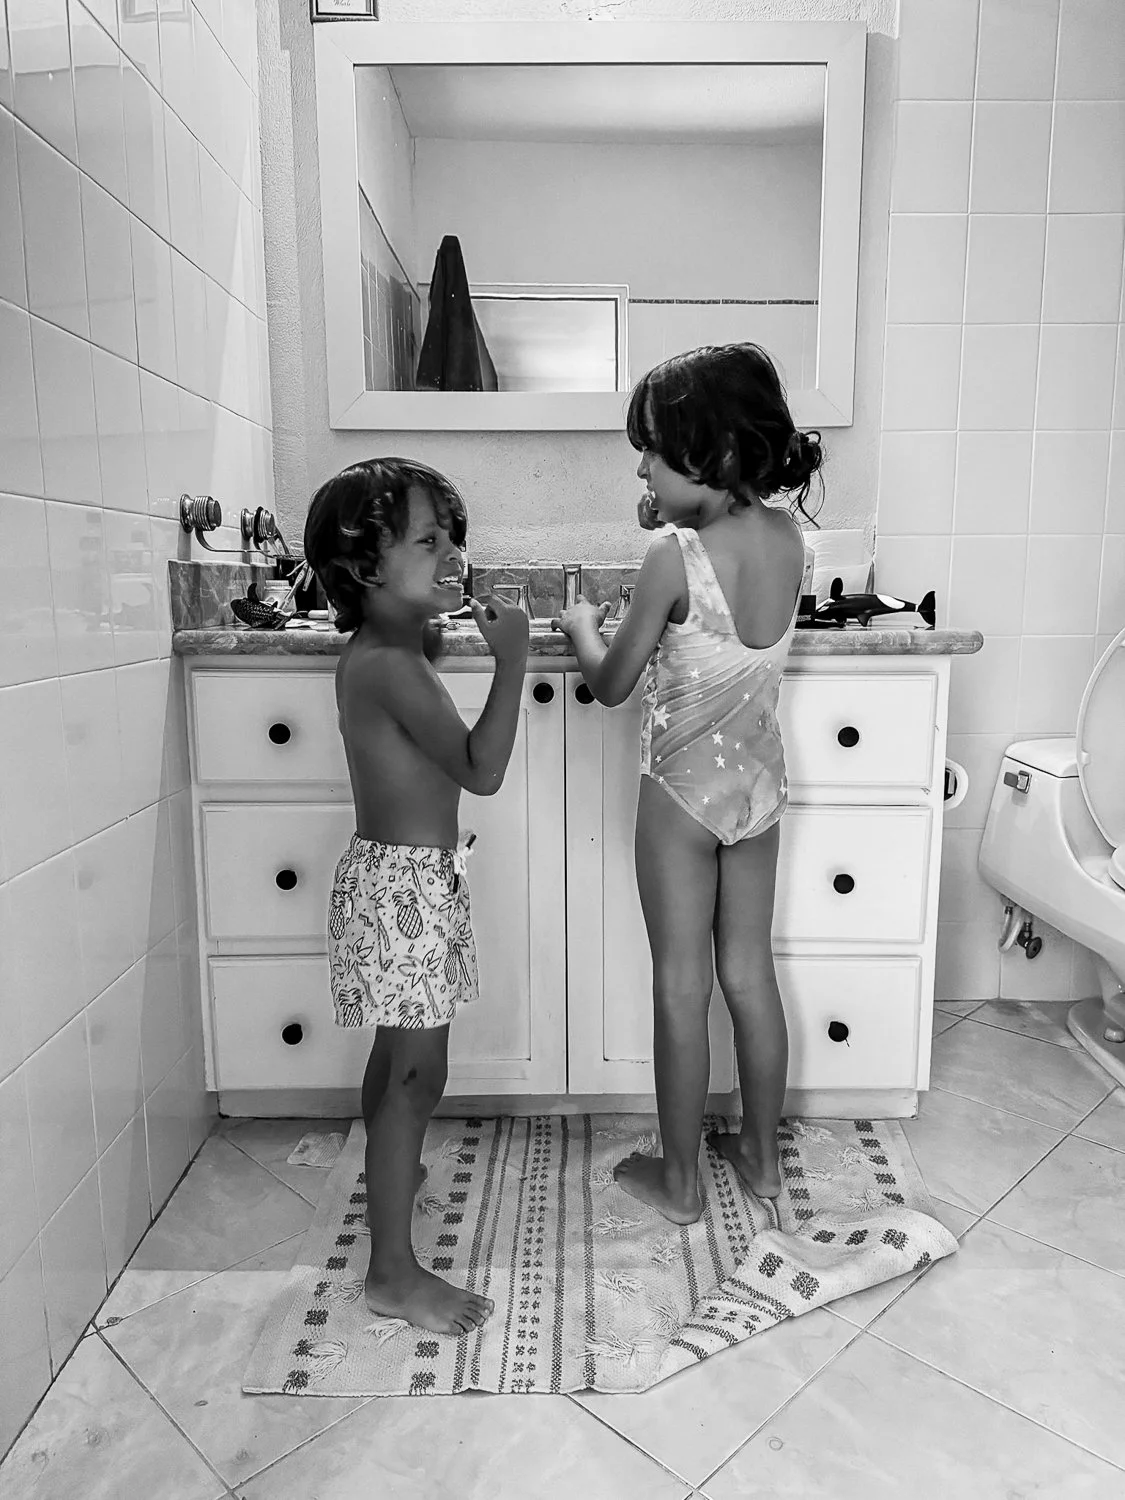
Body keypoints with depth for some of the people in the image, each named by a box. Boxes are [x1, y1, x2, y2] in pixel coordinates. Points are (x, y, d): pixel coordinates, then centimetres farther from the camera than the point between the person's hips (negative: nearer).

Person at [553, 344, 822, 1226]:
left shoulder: (675, 556, -22)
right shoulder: (786, 536, -4)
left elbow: (612, 685, -12)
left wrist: (583, 626, 7)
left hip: (685, 785, -6)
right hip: (759, 779, 6)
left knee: (682, 985, 8)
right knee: (750, 971, 18)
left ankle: (679, 1179, 25)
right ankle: (762, 1155, 34)